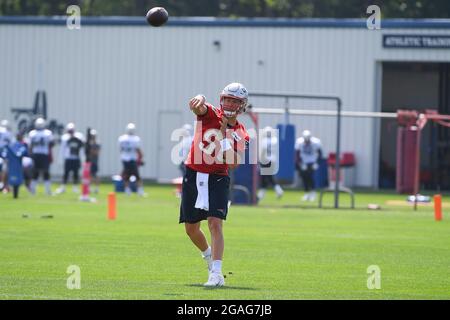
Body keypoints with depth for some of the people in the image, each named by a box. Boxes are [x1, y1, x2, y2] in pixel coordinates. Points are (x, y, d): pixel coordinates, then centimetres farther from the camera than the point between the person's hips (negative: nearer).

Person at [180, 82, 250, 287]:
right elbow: (200, 107, -28)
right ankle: (208, 254, 41)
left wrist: (224, 133, -17)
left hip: (218, 179, -1)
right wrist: (200, 101, -54)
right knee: (191, 228, 11)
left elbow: (233, 163, -13)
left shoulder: (241, 134, -1)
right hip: (193, 176, 1)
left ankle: (216, 273, -23)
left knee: (215, 223, -18)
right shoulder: (211, 114, -3)